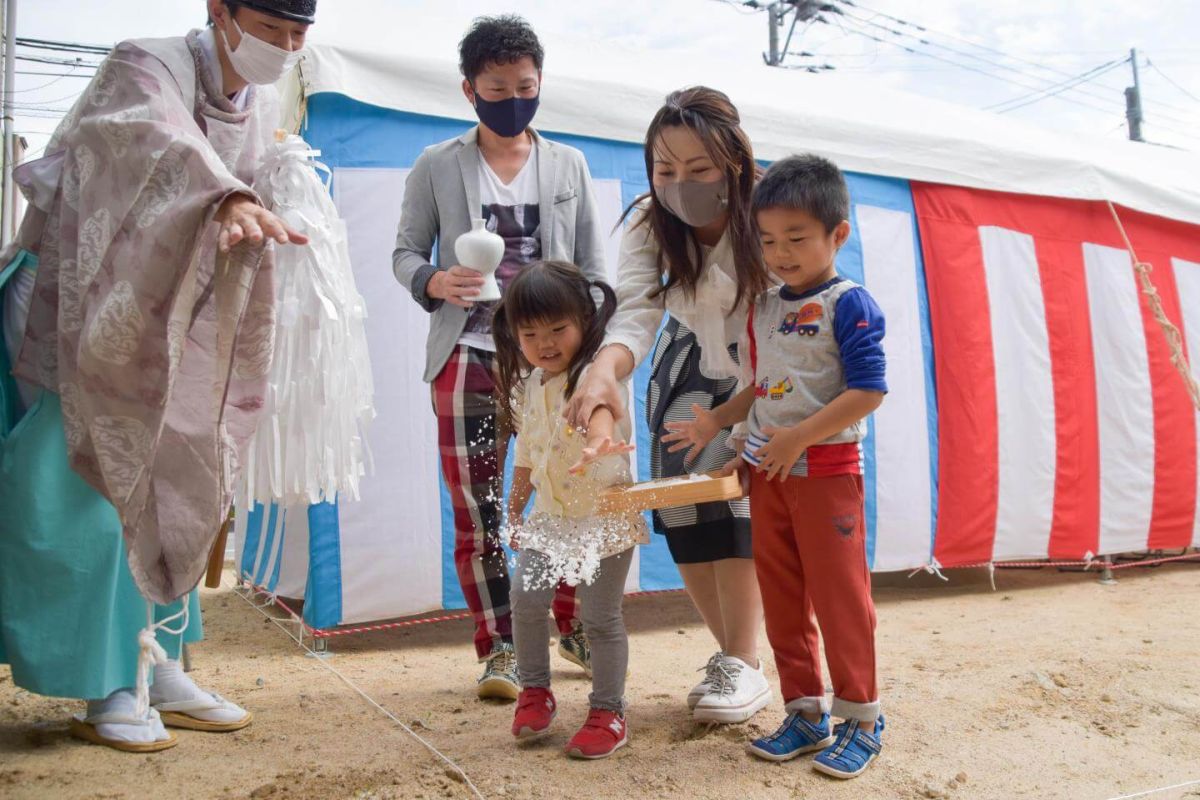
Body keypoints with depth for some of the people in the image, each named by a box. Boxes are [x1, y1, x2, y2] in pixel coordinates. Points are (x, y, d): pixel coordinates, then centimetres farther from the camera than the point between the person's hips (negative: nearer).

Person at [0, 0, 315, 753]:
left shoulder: (262, 105, 3)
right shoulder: (147, 67, -18)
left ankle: (156, 667, 17)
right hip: (80, 309, -7)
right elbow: (157, 140, -43)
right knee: (91, 489, -9)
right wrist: (230, 199, -59)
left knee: (173, 491, 7)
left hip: (164, 324, 7)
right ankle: (109, 688, 1)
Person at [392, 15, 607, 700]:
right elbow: (406, 252, 7)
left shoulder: (569, 165, 10)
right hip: (470, 357, -1)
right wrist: (435, 283, -16)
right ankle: (499, 648, 16)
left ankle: (572, 624, 24)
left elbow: (594, 267, 9)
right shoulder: (438, 166, 6)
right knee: (477, 513, 2)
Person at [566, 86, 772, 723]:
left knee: (731, 498, -22)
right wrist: (605, 368, -56)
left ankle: (742, 665, -7)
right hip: (686, 368, 4)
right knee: (679, 512, -3)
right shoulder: (650, 224, -19)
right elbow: (635, 310, -34)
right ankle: (733, 653, 16)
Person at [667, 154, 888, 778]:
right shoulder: (763, 308, 11)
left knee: (838, 594, 1)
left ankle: (861, 718, 17)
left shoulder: (849, 304, -10)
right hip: (767, 470, 7)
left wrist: (799, 437, -22)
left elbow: (867, 391, -18)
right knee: (781, 597, 12)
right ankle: (805, 711, 25)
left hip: (827, 469, -7)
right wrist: (717, 421, 7)